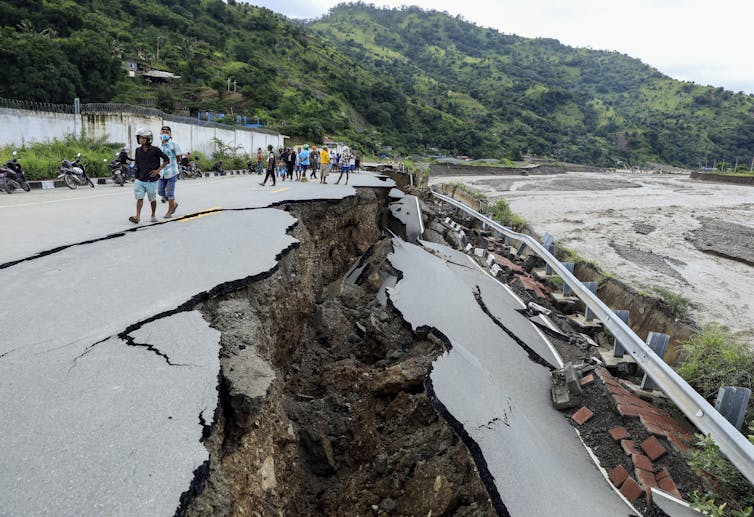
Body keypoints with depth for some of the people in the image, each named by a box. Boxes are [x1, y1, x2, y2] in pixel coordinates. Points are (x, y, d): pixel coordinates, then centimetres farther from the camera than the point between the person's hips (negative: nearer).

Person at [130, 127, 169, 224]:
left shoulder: (155, 150, -7)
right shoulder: (138, 150, 6)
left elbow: (166, 159, -1)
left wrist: (158, 170, -8)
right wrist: (137, 174, 16)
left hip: (152, 180, -3)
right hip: (140, 180, 3)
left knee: (152, 199, 9)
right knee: (139, 198, -7)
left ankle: (153, 215, 26)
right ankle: (137, 217, -12)